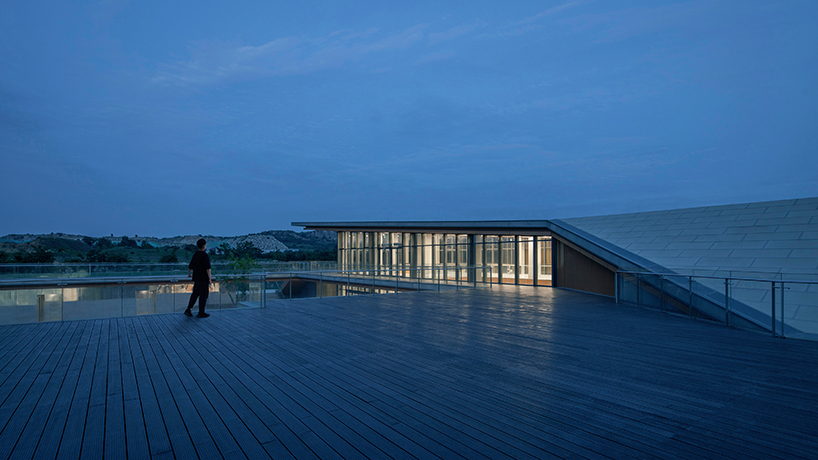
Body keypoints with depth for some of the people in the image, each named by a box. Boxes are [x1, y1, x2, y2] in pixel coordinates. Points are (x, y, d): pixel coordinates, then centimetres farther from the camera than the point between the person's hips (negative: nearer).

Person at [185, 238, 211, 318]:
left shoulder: (195, 255, 8)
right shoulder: (204, 255, -15)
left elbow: (190, 267, 18)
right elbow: (208, 268, -20)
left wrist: (189, 274, 36)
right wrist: (210, 278, -14)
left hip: (196, 278, 7)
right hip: (204, 279, -7)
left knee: (195, 294, 17)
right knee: (203, 295, 1)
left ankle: (188, 310, 15)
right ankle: (201, 313, 6)